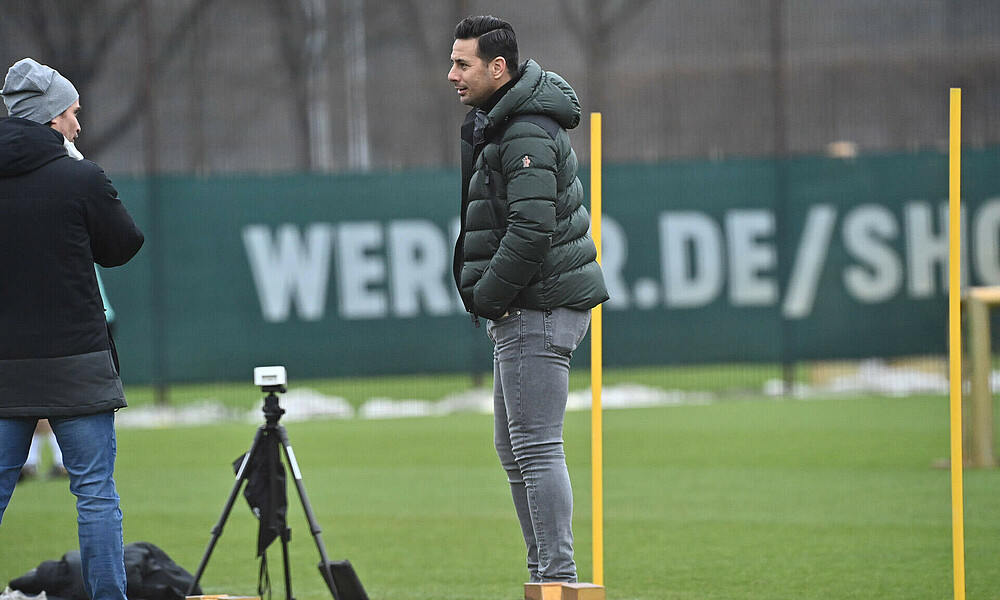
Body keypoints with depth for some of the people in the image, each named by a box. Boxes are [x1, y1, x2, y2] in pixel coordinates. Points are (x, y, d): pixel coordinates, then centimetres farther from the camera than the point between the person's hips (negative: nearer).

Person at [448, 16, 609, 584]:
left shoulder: (527, 134, -17)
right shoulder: (493, 124, 17)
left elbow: (532, 227, -25)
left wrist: (488, 296, -16)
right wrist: (486, 298, 13)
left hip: (538, 306, -11)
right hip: (523, 310, 11)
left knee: (537, 448, -11)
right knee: (514, 449, 14)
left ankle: (559, 577, -10)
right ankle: (544, 570, 19)